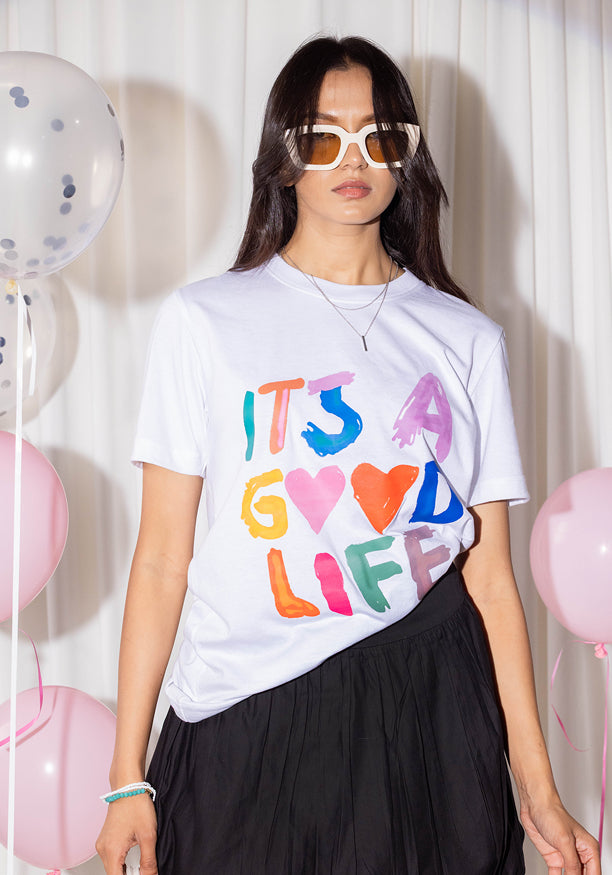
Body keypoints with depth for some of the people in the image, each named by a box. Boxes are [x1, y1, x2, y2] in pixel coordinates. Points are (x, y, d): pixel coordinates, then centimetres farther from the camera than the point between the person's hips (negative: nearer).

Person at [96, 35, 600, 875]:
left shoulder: (467, 339, 6)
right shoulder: (204, 321, 2)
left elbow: (489, 575, 5)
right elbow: (163, 556, 0)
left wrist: (537, 787, 2)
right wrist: (129, 778, -3)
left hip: (428, 715, 2)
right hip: (248, 724, -1)